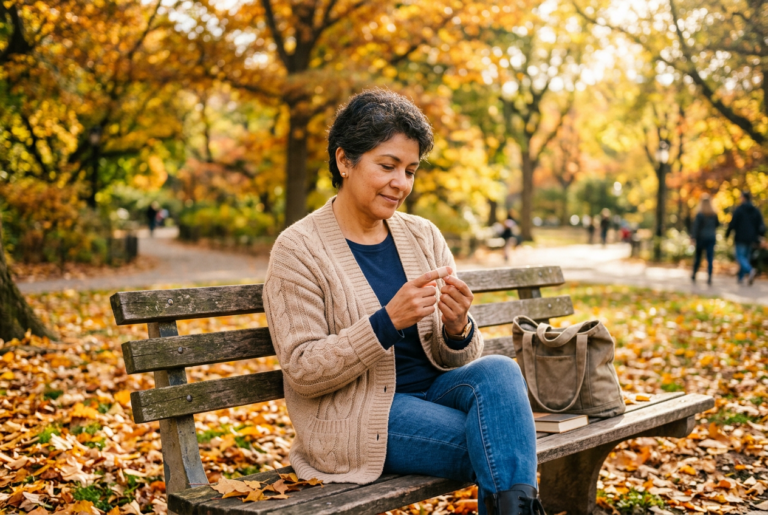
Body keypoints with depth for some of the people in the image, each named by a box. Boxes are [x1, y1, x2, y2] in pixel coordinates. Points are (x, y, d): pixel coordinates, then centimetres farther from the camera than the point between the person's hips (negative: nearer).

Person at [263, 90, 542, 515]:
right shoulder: (297, 249, -8)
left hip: (433, 391, 5)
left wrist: (457, 329, -18)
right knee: (505, 450, -25)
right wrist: (388, 321, -26)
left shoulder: (424, 236, 5)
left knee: (499, 371, -26)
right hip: (358, 417, -5)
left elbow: (454, 360, 7)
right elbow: (302, 371, -13)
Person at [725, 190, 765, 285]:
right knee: (746, 257, 15)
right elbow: (761, 226, 5)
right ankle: (741, 277, 16)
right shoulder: (756, 211, 7)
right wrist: (758, 237, 14)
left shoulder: (738, 209, -9)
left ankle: (750, 270, -30)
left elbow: (732, 224, -11)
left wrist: (727, 234, 1)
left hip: (740, 237, -6)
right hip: (750, 238, 6)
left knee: (740, 257, -5)